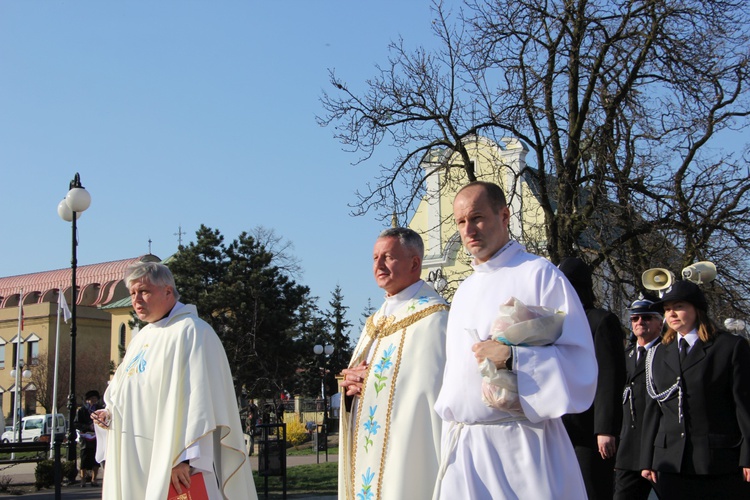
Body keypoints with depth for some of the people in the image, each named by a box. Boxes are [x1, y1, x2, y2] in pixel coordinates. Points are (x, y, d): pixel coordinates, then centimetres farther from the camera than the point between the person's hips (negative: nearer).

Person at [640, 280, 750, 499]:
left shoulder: (732, 347, 2)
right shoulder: (659, 354, 16)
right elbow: (652, 409, 14)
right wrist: (647, 460, 9)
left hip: (723, 465, -4)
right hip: (671, 463, 4)